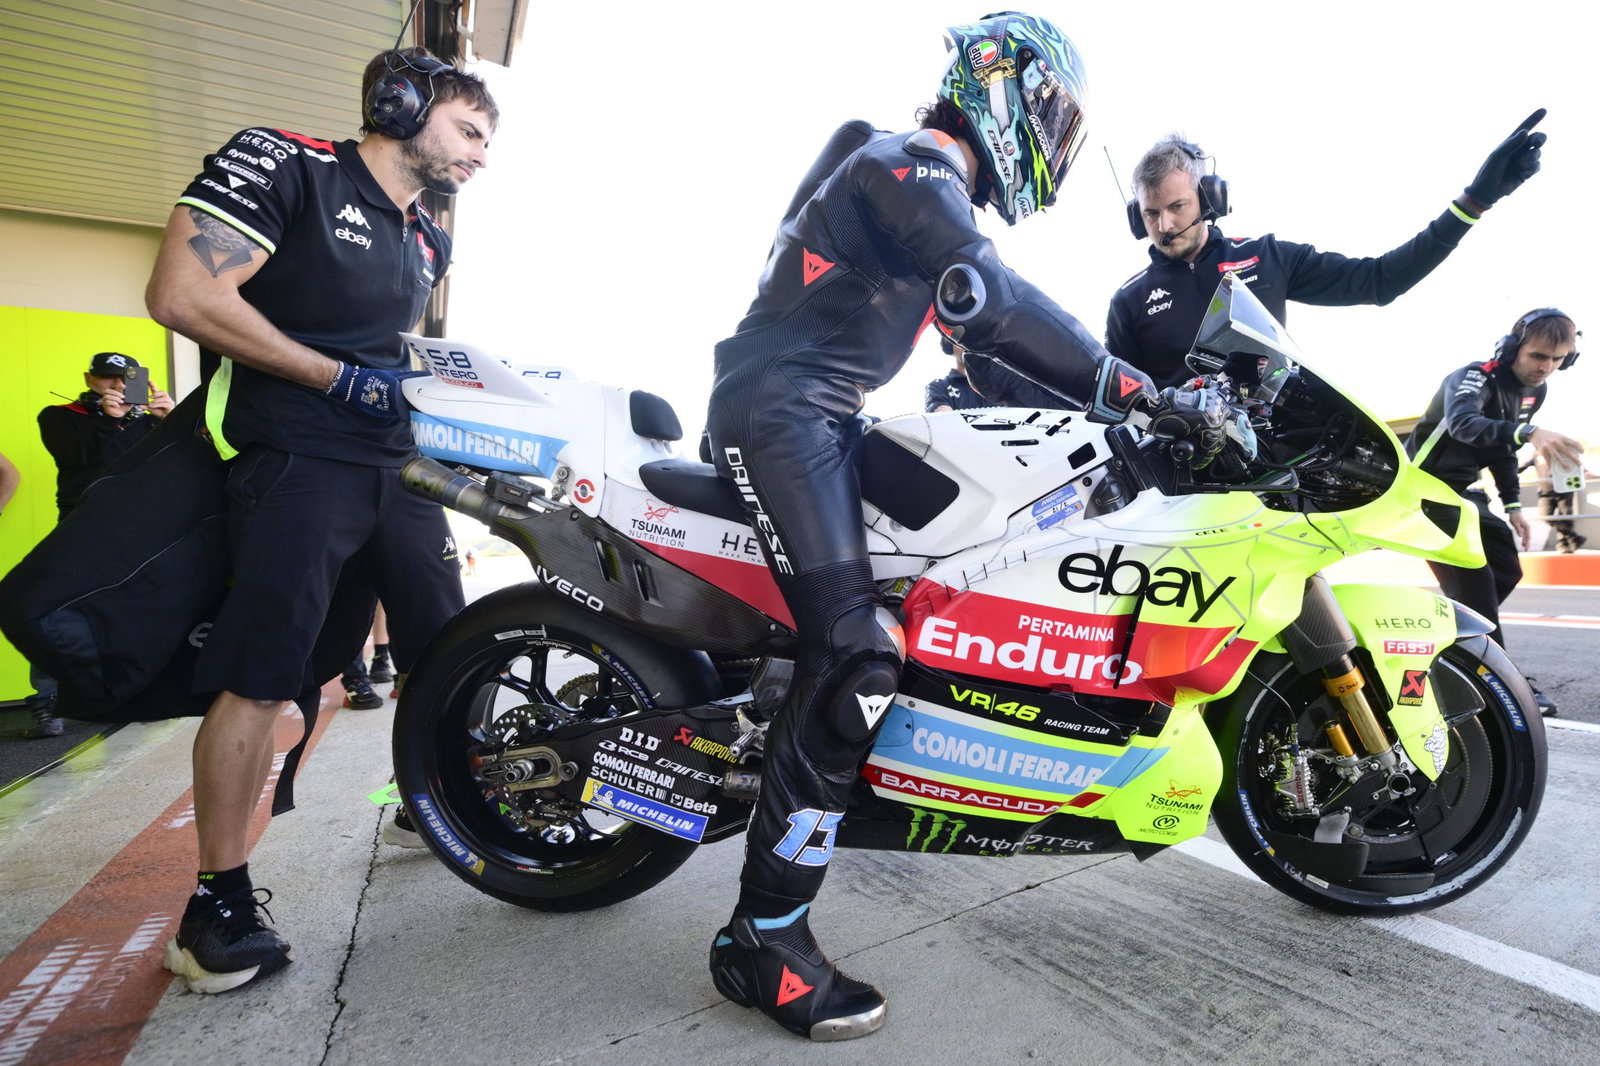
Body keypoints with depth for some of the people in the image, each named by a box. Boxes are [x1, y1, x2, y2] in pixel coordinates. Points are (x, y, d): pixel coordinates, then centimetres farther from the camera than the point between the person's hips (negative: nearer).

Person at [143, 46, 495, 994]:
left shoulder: (430, 244, 18)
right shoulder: (282, 163, -4)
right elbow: (183, 294, -14)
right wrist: (343, 378, -14)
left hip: (398, 463, 8)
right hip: (296, 462, -7)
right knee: (259, 681, -7)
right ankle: (220, 898, 7)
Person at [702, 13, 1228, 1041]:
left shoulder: (936, 185, 24)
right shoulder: (911, 164, -9)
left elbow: (988, 335, 22)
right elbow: (999, 309, -25)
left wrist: (1115, 400, 17)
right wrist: (1145, 395, -22)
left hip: (823, 415, 11)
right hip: (780, 409, -11)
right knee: (858, 655, -20)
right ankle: (765, 939, -12)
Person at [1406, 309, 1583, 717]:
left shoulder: (1535, 391, 7)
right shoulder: (1475, 377, -20)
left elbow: (1504, 447, 18)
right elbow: (1463, 424, -42)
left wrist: (1512, 504, 11)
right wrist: (1529, 433, -58)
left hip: (1463, 490, 9)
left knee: (1506, 571, 7)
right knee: (1471, 580, -16)